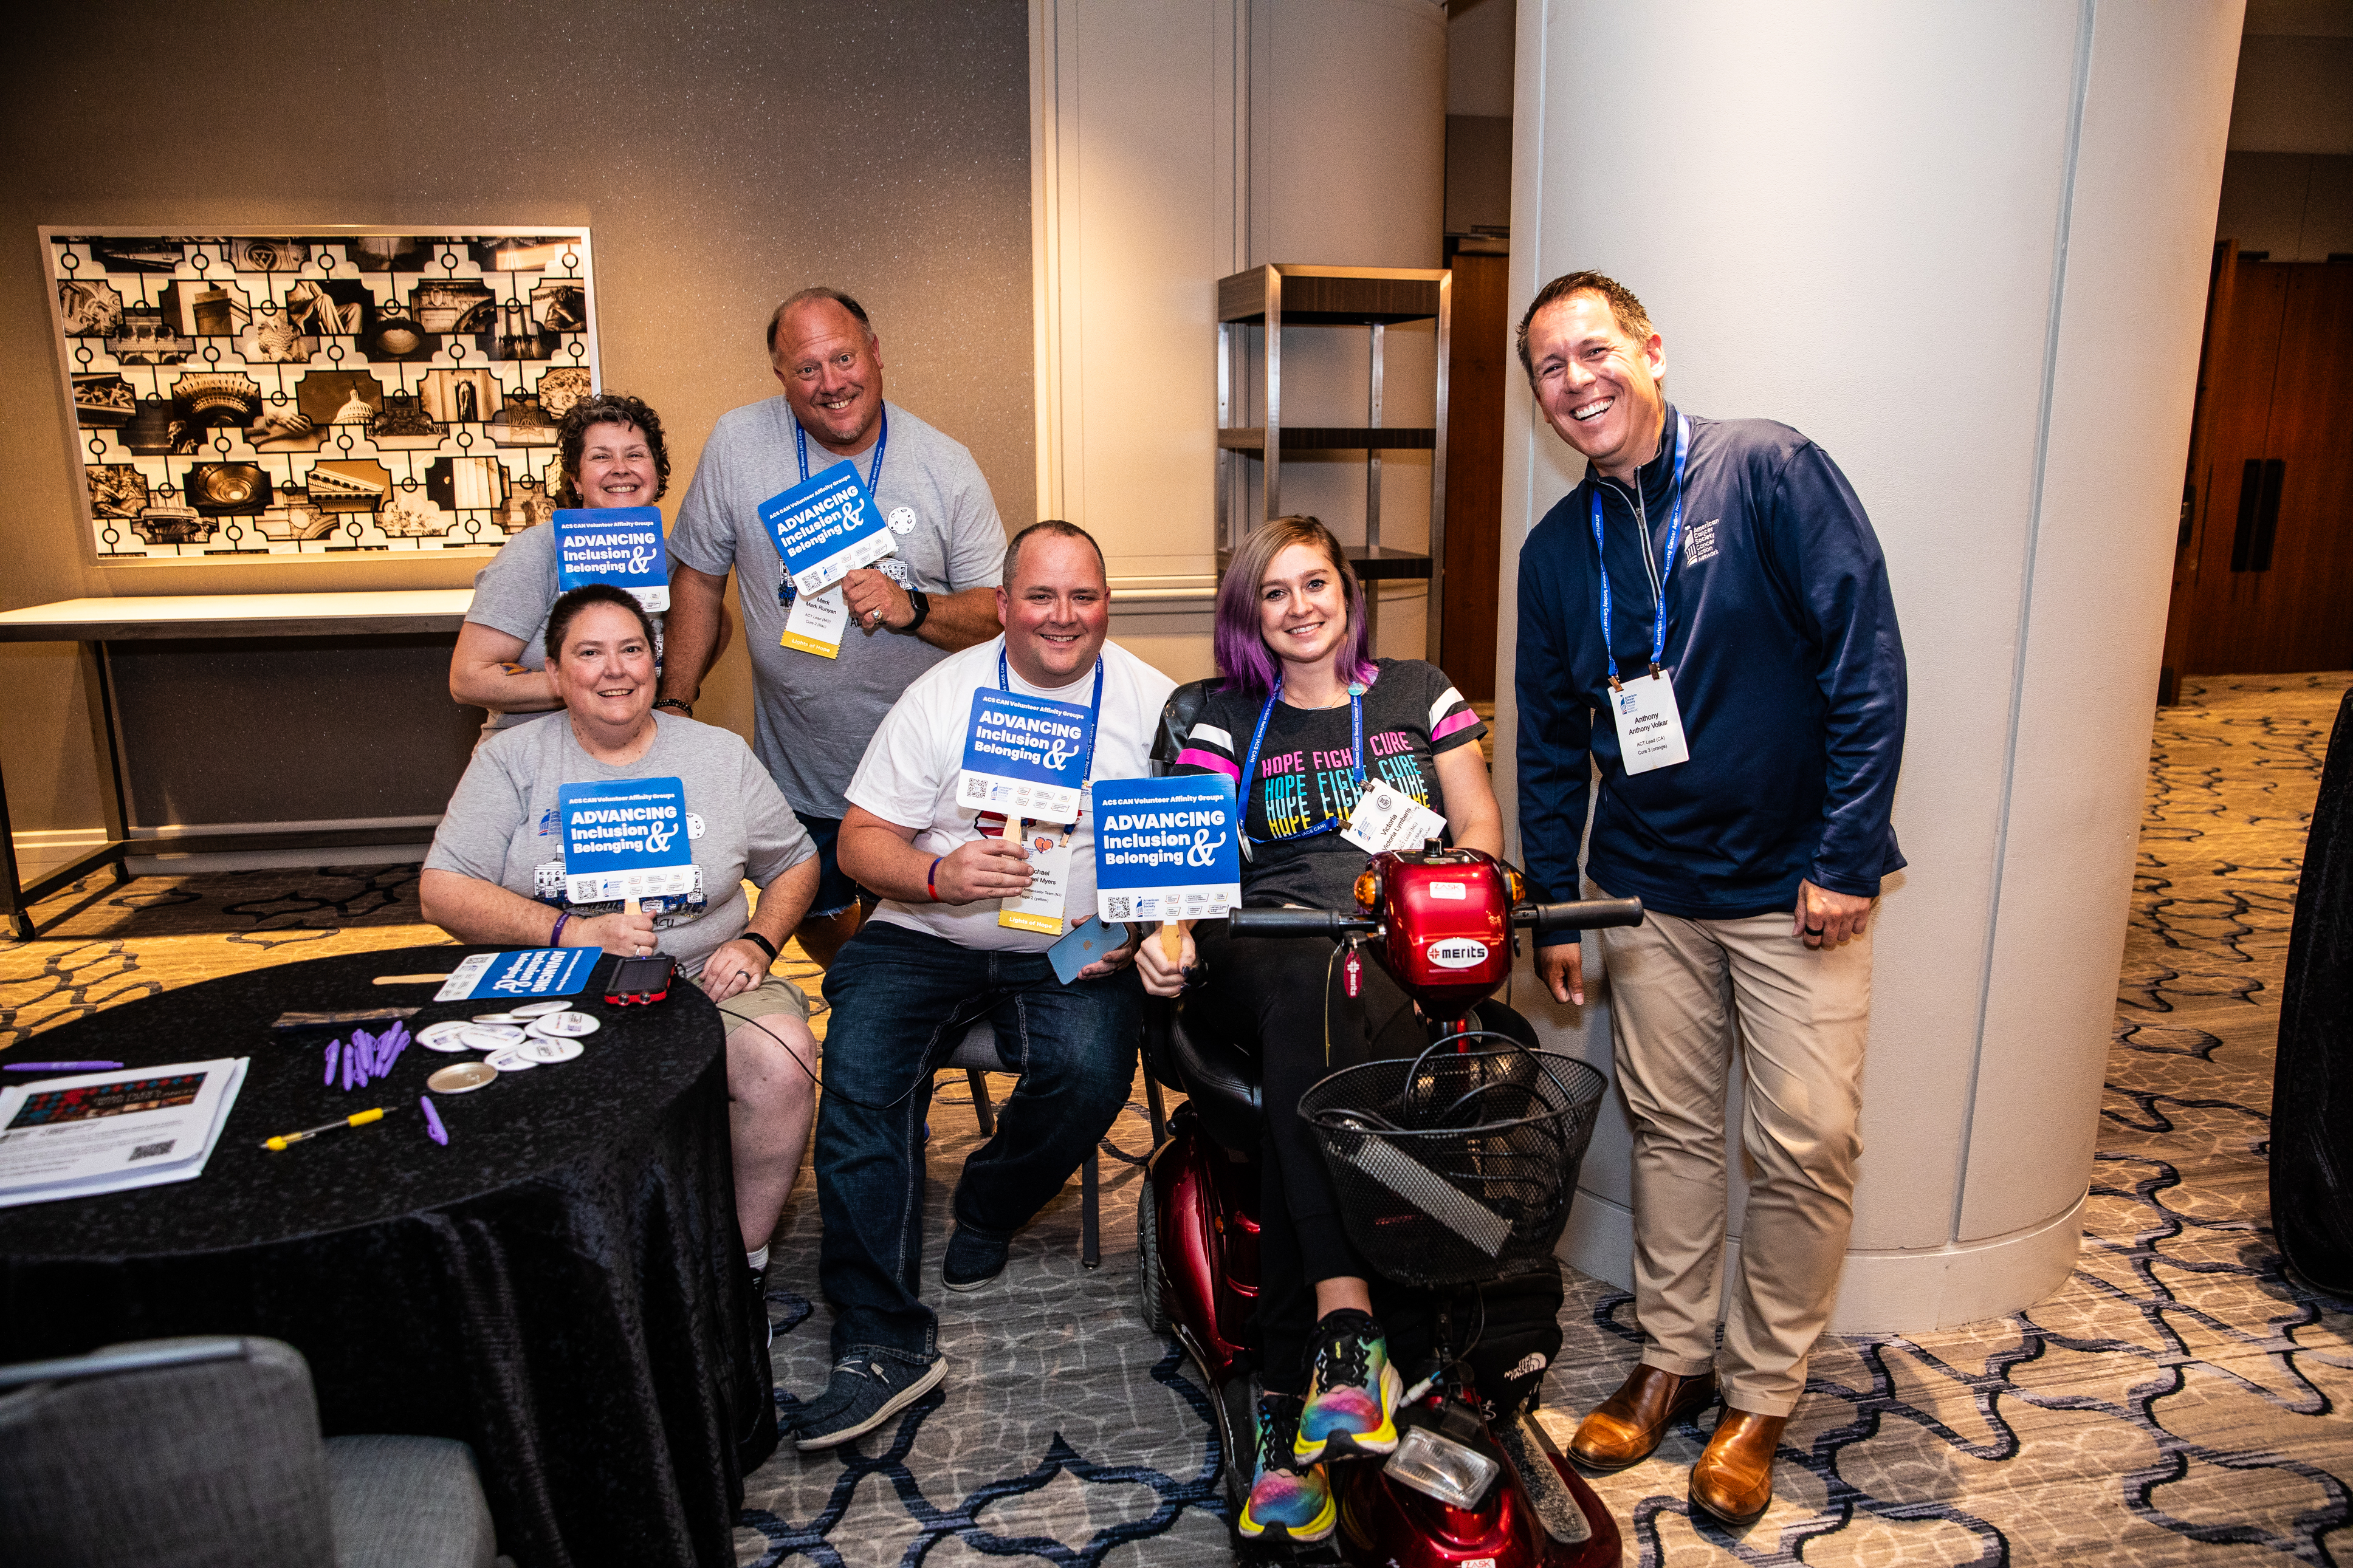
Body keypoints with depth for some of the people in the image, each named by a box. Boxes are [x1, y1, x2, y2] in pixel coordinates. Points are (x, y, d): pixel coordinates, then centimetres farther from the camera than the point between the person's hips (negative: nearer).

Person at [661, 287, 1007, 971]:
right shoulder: (737, 445, -7)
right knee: (813, 917, 17)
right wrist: (676, 706, -1)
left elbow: (998, 608, -5)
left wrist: (913, 608, -25)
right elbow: (698, 576, 2)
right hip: (798, 771, 2)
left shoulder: (946, 467, -8)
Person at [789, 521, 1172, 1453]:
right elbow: (860, 842, -1)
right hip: (927, 938, 0)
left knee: (1091, 1075, -28)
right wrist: (941, 875, -21)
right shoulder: (942, 695, 0)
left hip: (1074, 954, 0)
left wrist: (1137, 928, -14)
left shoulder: (1152, 702, 2)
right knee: (859, 1075, -24)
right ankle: (884, 1342, -16)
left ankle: (988, 1210, 7)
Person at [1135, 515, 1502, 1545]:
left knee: (1312, 1010, -34)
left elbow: (1477, 819, 14)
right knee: (1306, 989, -37)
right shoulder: (1228, 721, 17)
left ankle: (1290, 1416, -34)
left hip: (1409, 958, 0)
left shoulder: (1419, 693, 20)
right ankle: (1349, 1326, -41)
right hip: (1268, 950, 0)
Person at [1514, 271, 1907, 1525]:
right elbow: (1549, 743, 12)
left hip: (1794, 884, -4)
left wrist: (1844, 855, -15)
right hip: (1646, 888, 4)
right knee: (1669, 1129, 11)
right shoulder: (1556, 549, 6)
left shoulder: (1771, 470, -8)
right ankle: (1673, 1360, 28)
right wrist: (1550, 906, 12)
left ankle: (1762, 1392, 19)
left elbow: (1867, 661, -12)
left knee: (1805, 1144, -1)